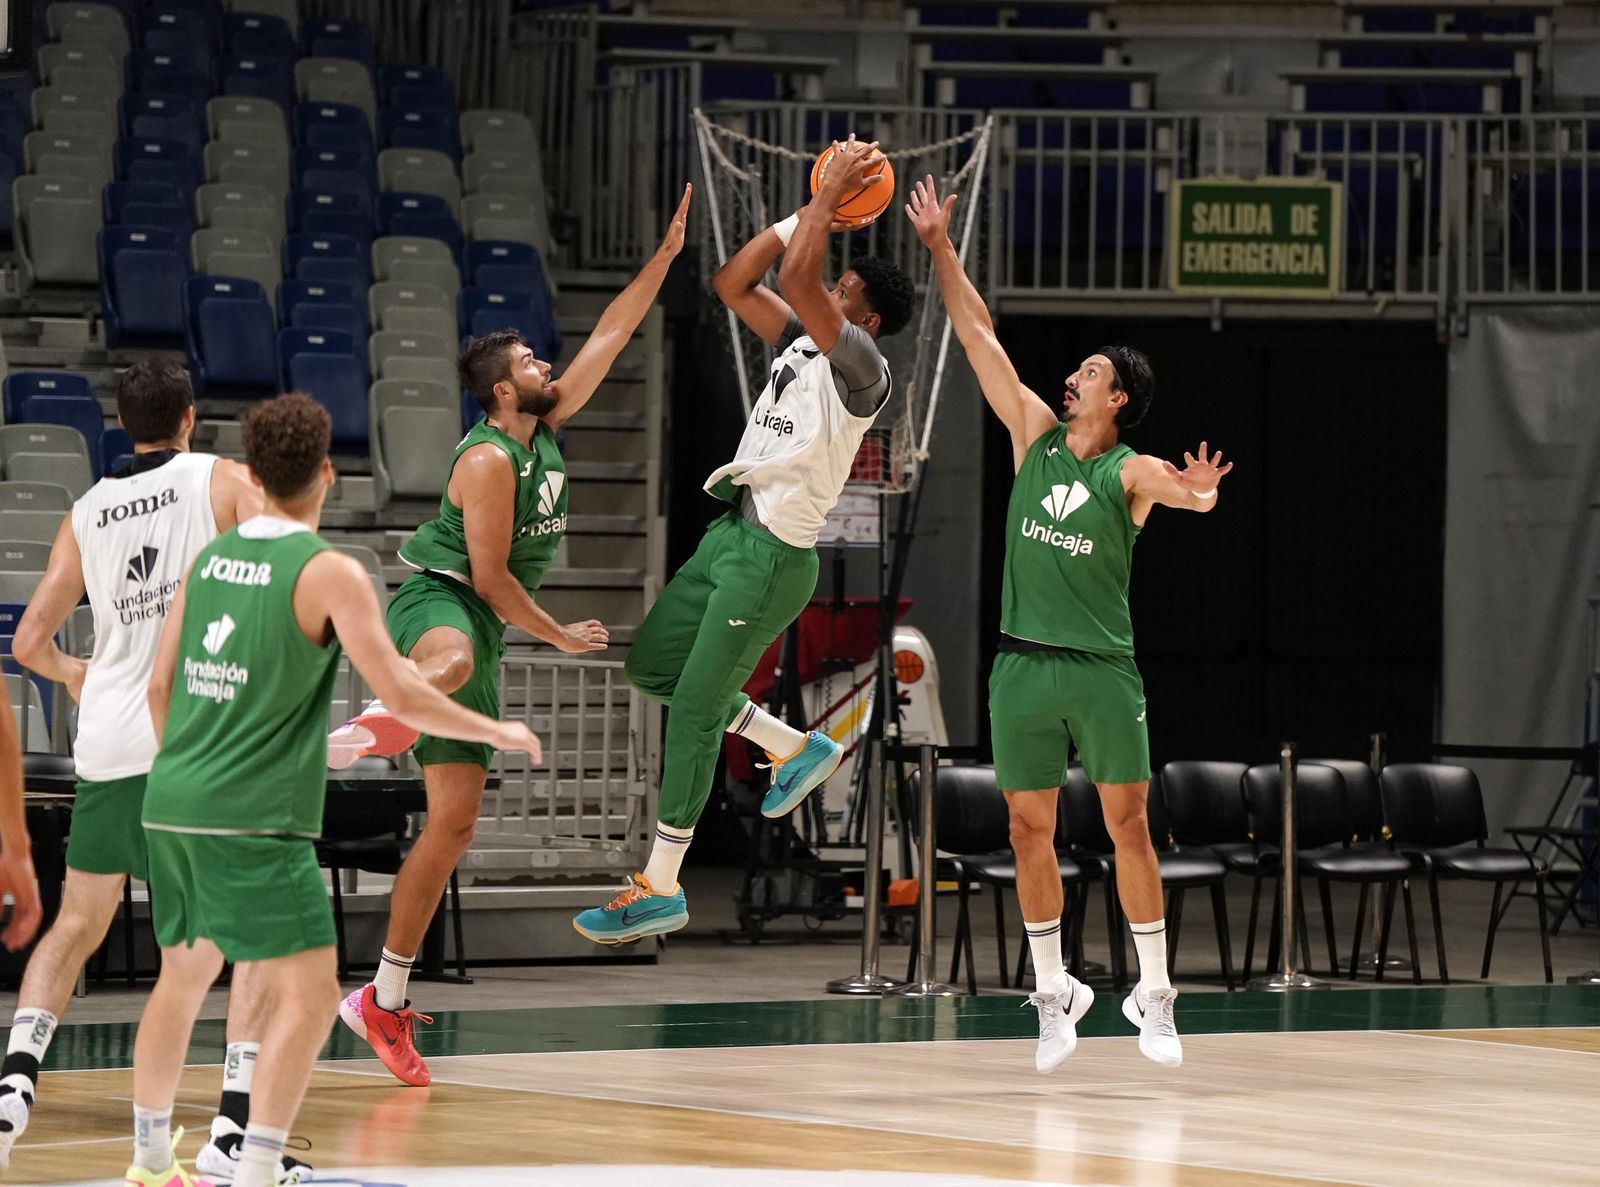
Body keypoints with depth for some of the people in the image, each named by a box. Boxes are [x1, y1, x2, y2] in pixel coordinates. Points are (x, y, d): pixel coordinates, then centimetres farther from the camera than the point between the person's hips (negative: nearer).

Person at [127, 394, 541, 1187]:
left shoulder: (209, 558, 10)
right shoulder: (329, 572, -10)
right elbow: (400, 696, -13)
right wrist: (498, 733, 1)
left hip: (173, 802, 8)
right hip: (256, 816, -7)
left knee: (184, 974, 23)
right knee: (307, 995, -5)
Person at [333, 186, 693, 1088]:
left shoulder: (547, 429, 11)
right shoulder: (490, 461, -14)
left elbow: (611, 336, 15)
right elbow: (491, 575, -15)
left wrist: (668, 254, 13)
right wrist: (559, 636, -5)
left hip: (486, 630, 7)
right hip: (438, 603, -7)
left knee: (455, 821, 5)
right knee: (451, 660, -47)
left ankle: (386, 1001, 8)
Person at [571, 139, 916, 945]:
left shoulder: (862, 365, -14)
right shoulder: (803, 341, 12)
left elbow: (796, 278, -27)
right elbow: (733, 282, 15)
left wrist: (830, 198, -15)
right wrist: (813, 208, 9)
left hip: (774, 550, -9)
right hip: (734, 527, 10)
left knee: (694, 708, -7)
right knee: (651, 665, 17)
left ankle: (662, 889, 0)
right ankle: (796, 748, 26)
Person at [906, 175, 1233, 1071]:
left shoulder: (1131, 472, -4)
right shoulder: (1035, 433, 8)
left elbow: (1180, 491, -26)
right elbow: (979, 334, 8)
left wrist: (1198, 493, -50)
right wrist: (941, 248, 6)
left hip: (1103, 668, -4)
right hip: (1025, 665, 4)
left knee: (1129, 825, -2)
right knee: (1031, 830, 6)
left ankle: (1154, 994, 5)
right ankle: (1055, 992, 15)